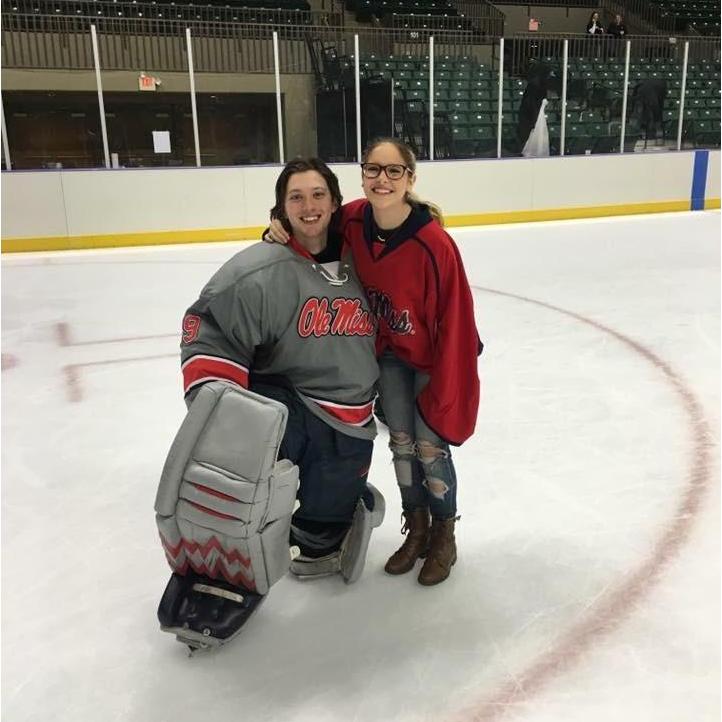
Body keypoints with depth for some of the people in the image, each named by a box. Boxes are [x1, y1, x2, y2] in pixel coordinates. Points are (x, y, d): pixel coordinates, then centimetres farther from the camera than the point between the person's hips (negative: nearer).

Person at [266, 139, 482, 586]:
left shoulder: (434, 245, -32)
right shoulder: (352, 221, -17)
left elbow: (453, 324, -25)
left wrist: (443, 395, -21)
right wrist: (283, 231, -18)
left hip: (434, 358, -4)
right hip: (389, 353, 5)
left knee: (430, 445, 1)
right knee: (402, 443, 11)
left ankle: (444, 536, 26)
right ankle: (416, 528, 32)